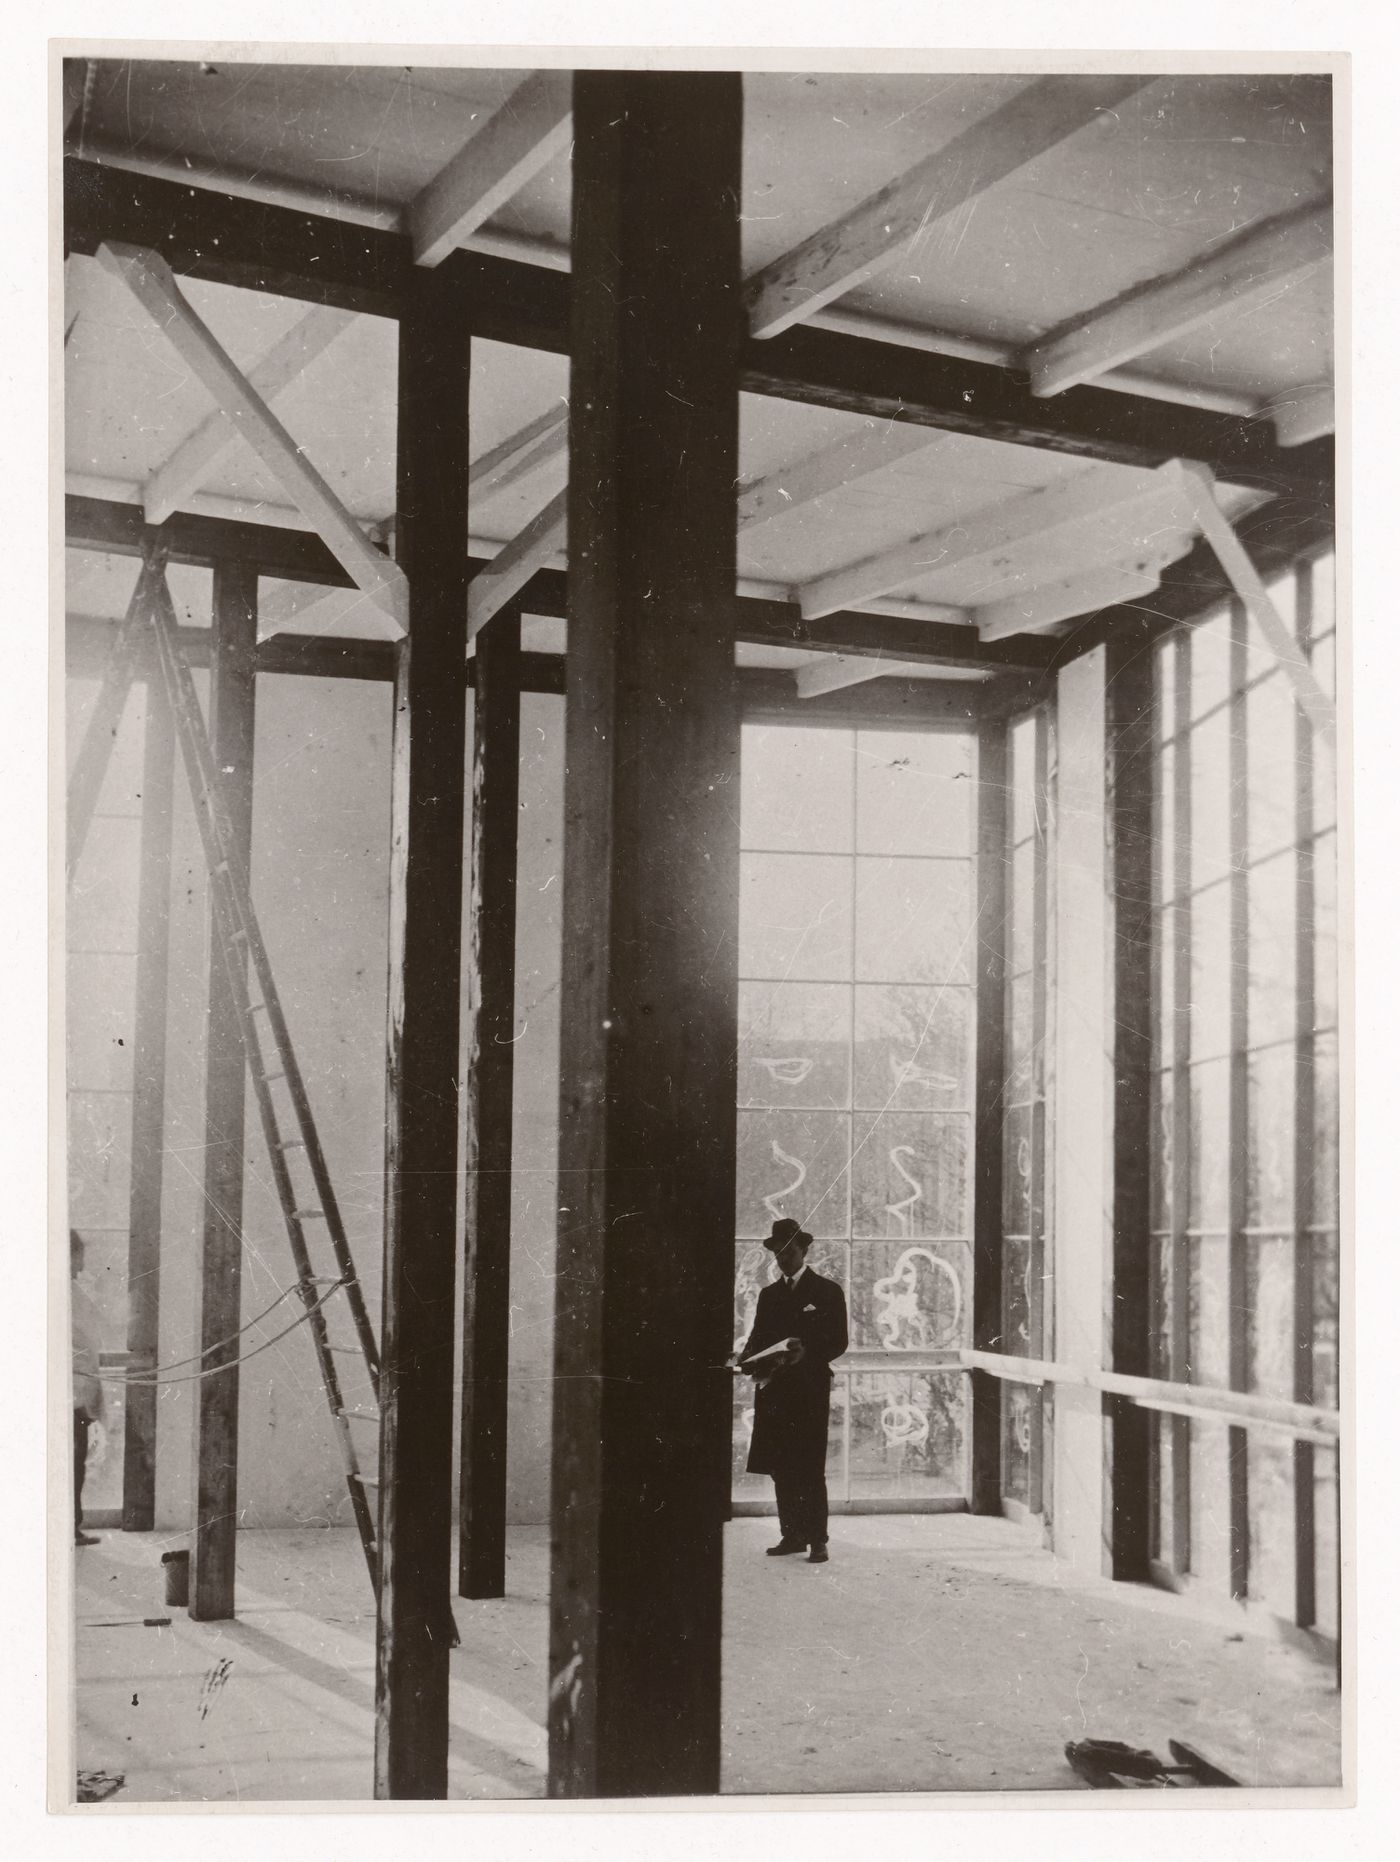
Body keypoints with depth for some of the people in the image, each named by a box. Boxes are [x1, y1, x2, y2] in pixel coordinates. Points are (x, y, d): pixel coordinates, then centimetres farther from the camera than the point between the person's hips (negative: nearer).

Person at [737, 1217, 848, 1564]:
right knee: (780, 1469, 3)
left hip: (809, 1391, -5)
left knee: (810, 1468, -7)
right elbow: (757, 1339, 18)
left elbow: (838, 1341, -1)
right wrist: (748, 1359, -4)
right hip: (774, 1391, 5)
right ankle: (792, 1535, 10)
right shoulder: (769, 1294, 19)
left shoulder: (827, 1291, 4)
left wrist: (807, 1353, -17)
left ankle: (817, 1541, -4)